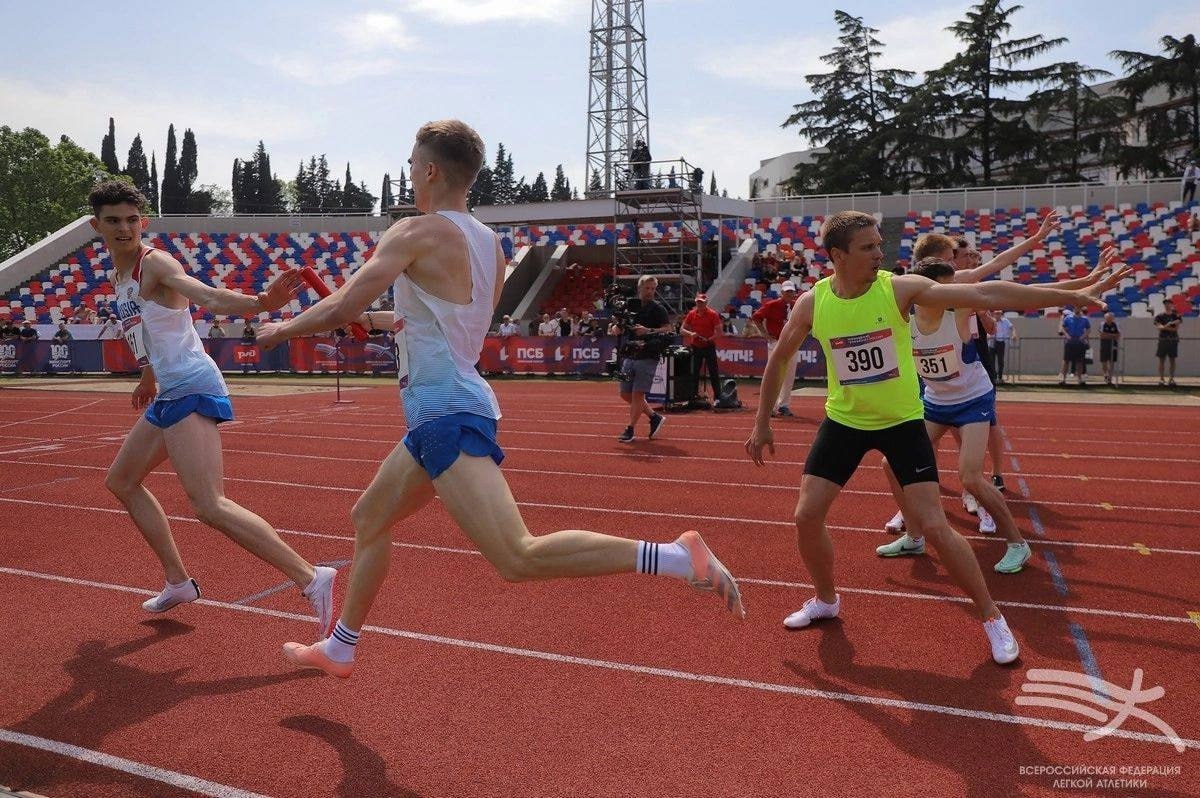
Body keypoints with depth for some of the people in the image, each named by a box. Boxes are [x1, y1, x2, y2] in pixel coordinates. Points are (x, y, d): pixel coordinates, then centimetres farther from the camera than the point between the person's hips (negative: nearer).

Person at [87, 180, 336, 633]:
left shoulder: (155, 263, -11)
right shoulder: (117, 278, 16)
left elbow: (208, 296, -30)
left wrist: (260, 302, -49)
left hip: (191, 389, -10)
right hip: (168, 394, 10)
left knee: (208, 506, -22)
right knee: (121, 481, 24)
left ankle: (311, 580, -27)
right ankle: (179, 583, 28)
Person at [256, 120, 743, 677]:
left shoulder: (416, 233, -10)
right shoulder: (489, 243, 13)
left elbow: (344, 307, -14)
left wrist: (282, 328, 4)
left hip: (446, 415, -10)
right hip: (448, 414, 10)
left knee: (519, 559, -20)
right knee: (369, 518, 24)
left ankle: (677, 558, -25)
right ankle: (339, 649, 37)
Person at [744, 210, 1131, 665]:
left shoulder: (900, 288, -18)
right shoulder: (812, 303, -12)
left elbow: (985, 294, -21)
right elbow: (780, 357, 4)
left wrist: (1075, 296, -25)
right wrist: (762, 422, 7)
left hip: (902, 421, -2)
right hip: (844, 420, 3)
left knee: (933, 526, -9)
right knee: (806, 516, 0)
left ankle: (991, 618, 10)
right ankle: (826, 600, 26)